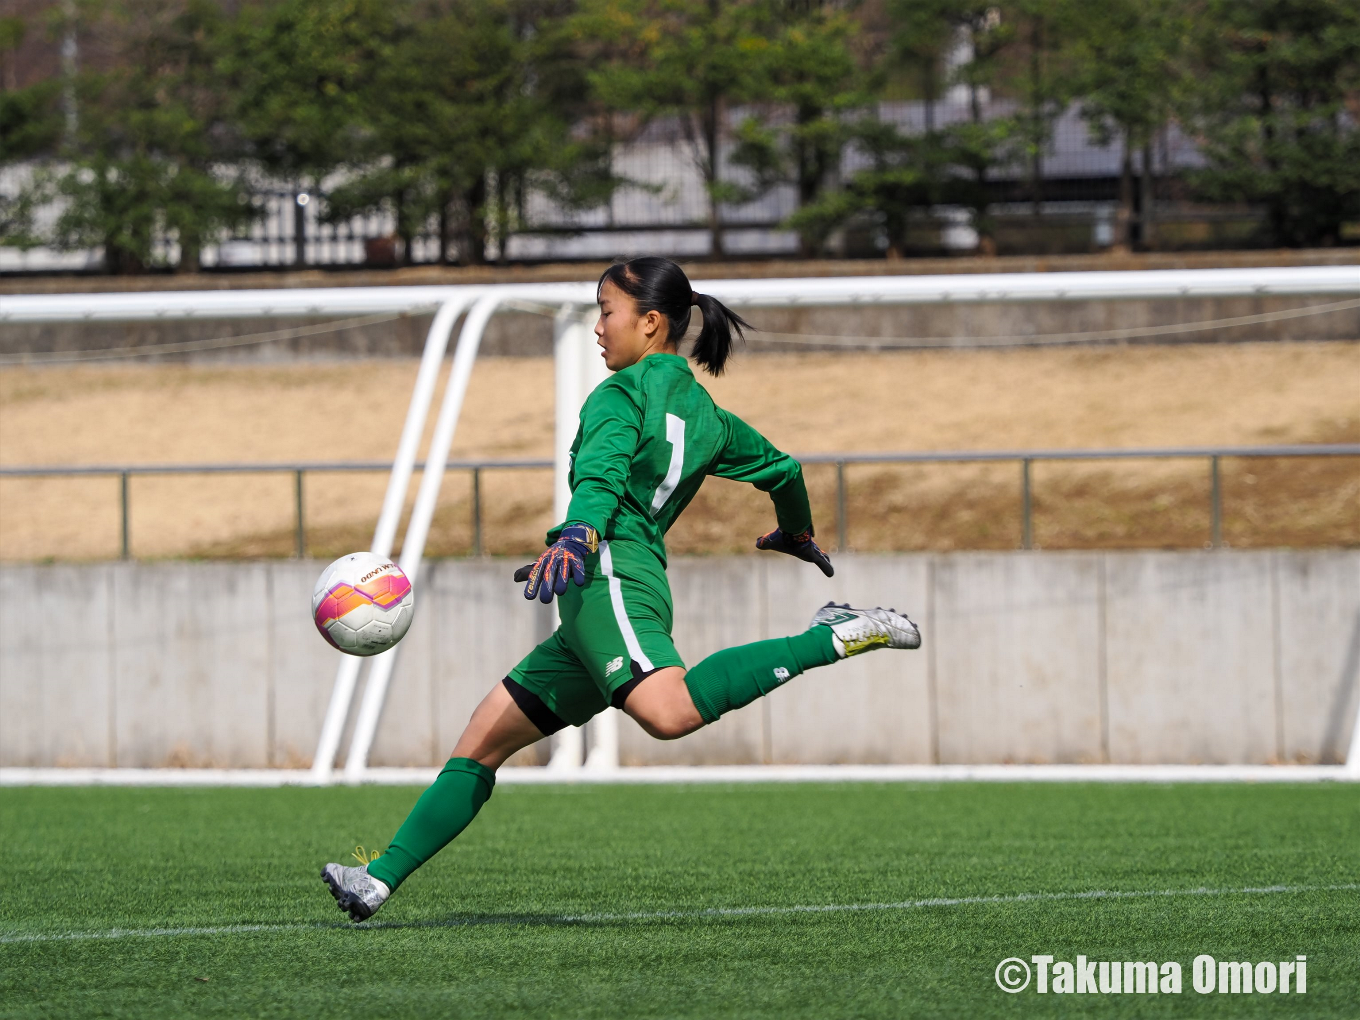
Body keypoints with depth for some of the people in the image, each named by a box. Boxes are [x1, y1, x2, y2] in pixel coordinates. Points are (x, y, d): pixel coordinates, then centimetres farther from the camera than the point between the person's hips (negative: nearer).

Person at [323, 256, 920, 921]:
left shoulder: (623, 391, 3)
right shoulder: (706, 417, 27)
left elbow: (602, 472, -17)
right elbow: (780, 467, 42)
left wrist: (576, 534, -35)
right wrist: (799, 533, 62)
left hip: (611, 574, -10)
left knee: (669, 712, -38)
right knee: (481, 744, 10)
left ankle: (834, 639, -32)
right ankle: (380, 880, 6)